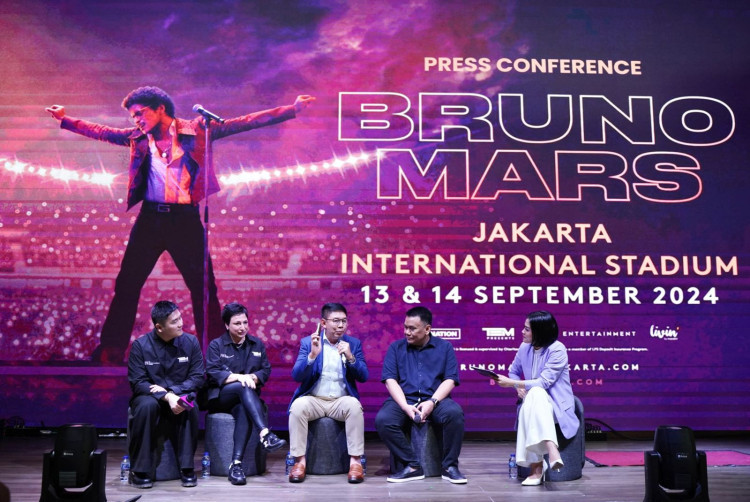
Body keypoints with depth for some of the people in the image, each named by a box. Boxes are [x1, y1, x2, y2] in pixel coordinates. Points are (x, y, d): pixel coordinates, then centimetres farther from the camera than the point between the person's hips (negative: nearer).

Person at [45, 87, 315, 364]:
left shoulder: (195, 130, -2)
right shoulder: (138, 138, 10)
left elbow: (243, 123, -7)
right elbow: (101, 131, 21)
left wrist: (291, 110, -12)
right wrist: (64, 119, 19)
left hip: (184, 218, -3)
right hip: (150, 217, 3)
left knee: (203, 286, 1)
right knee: (127, 284, 6)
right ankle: (110, 350, 17)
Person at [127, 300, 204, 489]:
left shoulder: (190, 342, -5)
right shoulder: (140, 345, -10)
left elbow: (197, 377, -5)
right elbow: (137, 383, -14)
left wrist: (172, 392, -21)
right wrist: (166, 397, -28)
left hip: (178, 395, 1)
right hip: (149, 395, -1)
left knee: (189, 406, -32)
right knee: (147, 405, -35)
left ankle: (186, 467, -20)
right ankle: (139, 471, -24)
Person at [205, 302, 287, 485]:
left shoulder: (257, 344, 15)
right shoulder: (216, 345, 7)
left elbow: (266, 371, 7)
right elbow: (212, 373, -8)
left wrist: (251, 377, -15)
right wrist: (238, 377, -23)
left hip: (244, 398, 2)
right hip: (221, 397, -2)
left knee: (244, 410, -37)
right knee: (243, 386, -36)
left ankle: (236, 464, -44)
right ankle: (266, 434, -52)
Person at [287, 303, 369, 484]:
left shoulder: (354, 343, 7)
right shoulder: (308, 342, 4)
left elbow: (363, 377, 0)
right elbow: (296, 376, -6)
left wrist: (350, 357, -17)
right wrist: (312, 355, -22)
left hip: (342, 401, 0)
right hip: (313, 399, 0)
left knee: (354, 405, -32)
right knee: (298, 406, -31)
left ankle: (356, 461, -23)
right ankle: (299, 460, -21)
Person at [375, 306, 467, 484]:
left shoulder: (444, 347, 9)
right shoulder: (396, 347, 10)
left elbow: (450, 380, 0)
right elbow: (390, 380, 1)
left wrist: (432, 402, -17)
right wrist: (406, 406, -15)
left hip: (435, 399, -1)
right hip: (404, 400, 1)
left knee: (455, 413, -33)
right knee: (382, 420, -30)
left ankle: (449, 466, -14)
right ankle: (413, 466, -16)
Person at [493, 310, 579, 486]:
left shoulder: (557, 350, -13)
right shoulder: (524, 348, 5)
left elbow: (544, 382, -21)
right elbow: (514, 372, 19)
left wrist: (511, 383, -21)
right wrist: (519, 387, -4)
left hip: (557, 405, -4)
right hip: (533, 401, 4)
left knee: (535, 394, -40)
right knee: (528, 407, -36)